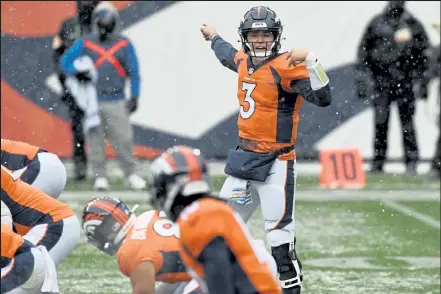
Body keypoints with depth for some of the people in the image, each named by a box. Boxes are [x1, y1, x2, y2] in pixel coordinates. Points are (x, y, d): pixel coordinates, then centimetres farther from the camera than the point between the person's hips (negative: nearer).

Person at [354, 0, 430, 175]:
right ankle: (378, 163, 9)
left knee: (407, 123, -1)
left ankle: (411, 163, 4)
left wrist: (421, 81, 2)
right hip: (380, 82, 1)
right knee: (380, 123, 2)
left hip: (405, 82, -1)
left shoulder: (413, 24, 2)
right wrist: (362, 80, 5)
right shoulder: (376, 24, 5)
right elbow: (363, 52, 10)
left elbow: (424, 52, 6)